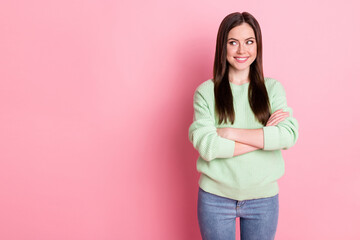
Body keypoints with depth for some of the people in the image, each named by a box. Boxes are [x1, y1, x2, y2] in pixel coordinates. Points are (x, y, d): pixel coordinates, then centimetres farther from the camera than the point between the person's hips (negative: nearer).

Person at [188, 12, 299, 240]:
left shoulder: (273, 88, -1)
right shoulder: (206, 92, -5)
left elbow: (289, 135, -14)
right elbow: (206, 146, -17)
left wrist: (230, 132, -18)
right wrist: (265, 136, -15)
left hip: (263, 197, 1)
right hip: (215, 197, -1)